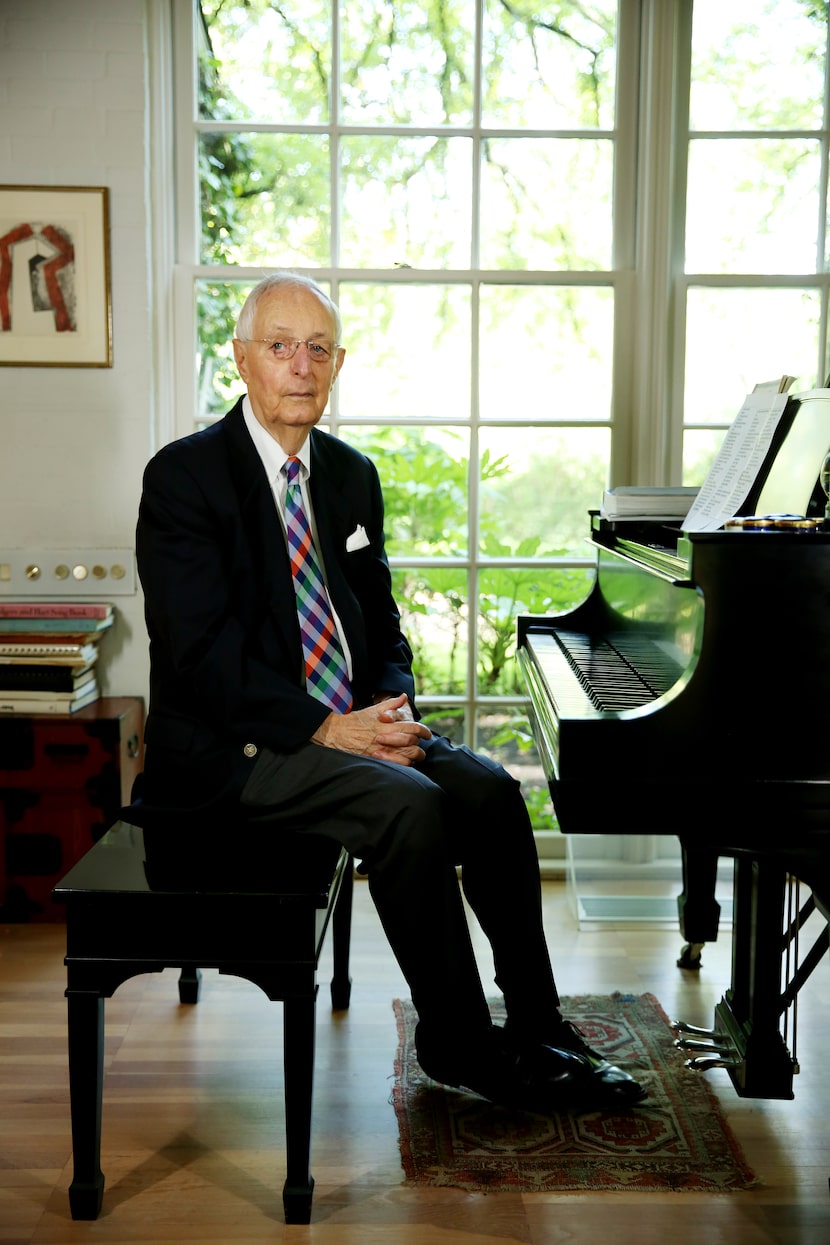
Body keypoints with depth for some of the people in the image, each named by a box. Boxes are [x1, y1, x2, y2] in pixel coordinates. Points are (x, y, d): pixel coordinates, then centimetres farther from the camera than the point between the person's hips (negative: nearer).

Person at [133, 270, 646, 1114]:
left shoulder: (352, 475, 12)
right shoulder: (184, 475, -10)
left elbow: (381, 623, 15)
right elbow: (203, 653, -18)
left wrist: (394, 708, -6)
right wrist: (326, 729, -23)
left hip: (351, 724, 7)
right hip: (231, 750, -7)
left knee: (488, 789, -11)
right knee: (411, 805, -26)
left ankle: (536, 1030, 1)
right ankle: (455, 1044, -8)